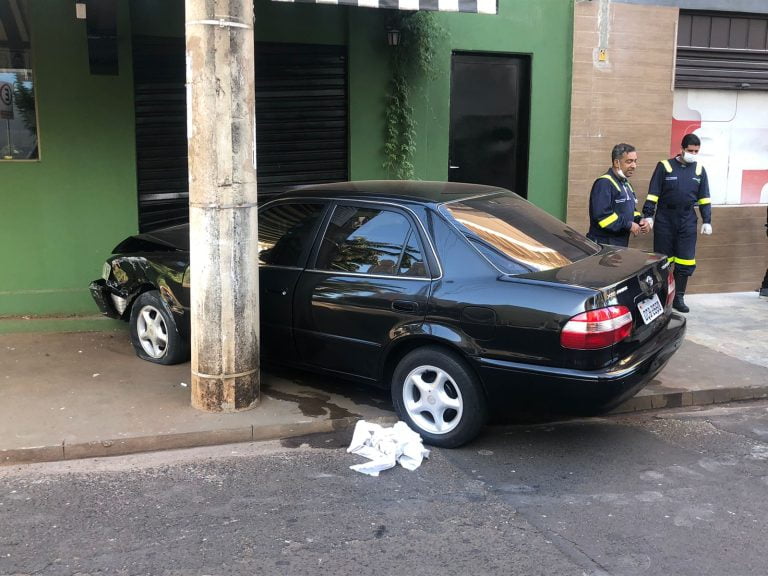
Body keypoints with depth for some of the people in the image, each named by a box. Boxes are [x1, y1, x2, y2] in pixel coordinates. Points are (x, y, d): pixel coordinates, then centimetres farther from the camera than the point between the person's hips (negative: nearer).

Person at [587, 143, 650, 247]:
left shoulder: (626, 184, 19)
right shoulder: (604, 183, -14)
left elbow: (630, 211, 29)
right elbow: (602, 215, -25)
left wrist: (639, 222, 6)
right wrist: (628, 225, -18)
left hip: (621, 245, 10)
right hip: (604, 246, -10)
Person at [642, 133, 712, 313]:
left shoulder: (699, 170, 8)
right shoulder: (665, 166, -3)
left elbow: (704, 198, 13)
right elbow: (653, 194, -4)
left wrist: (707, 221, 9)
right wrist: (648, 216, -9)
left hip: (687, 221, 3)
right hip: (665, 219, -3)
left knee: (686, 261, 3)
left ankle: (678, 298, 14)